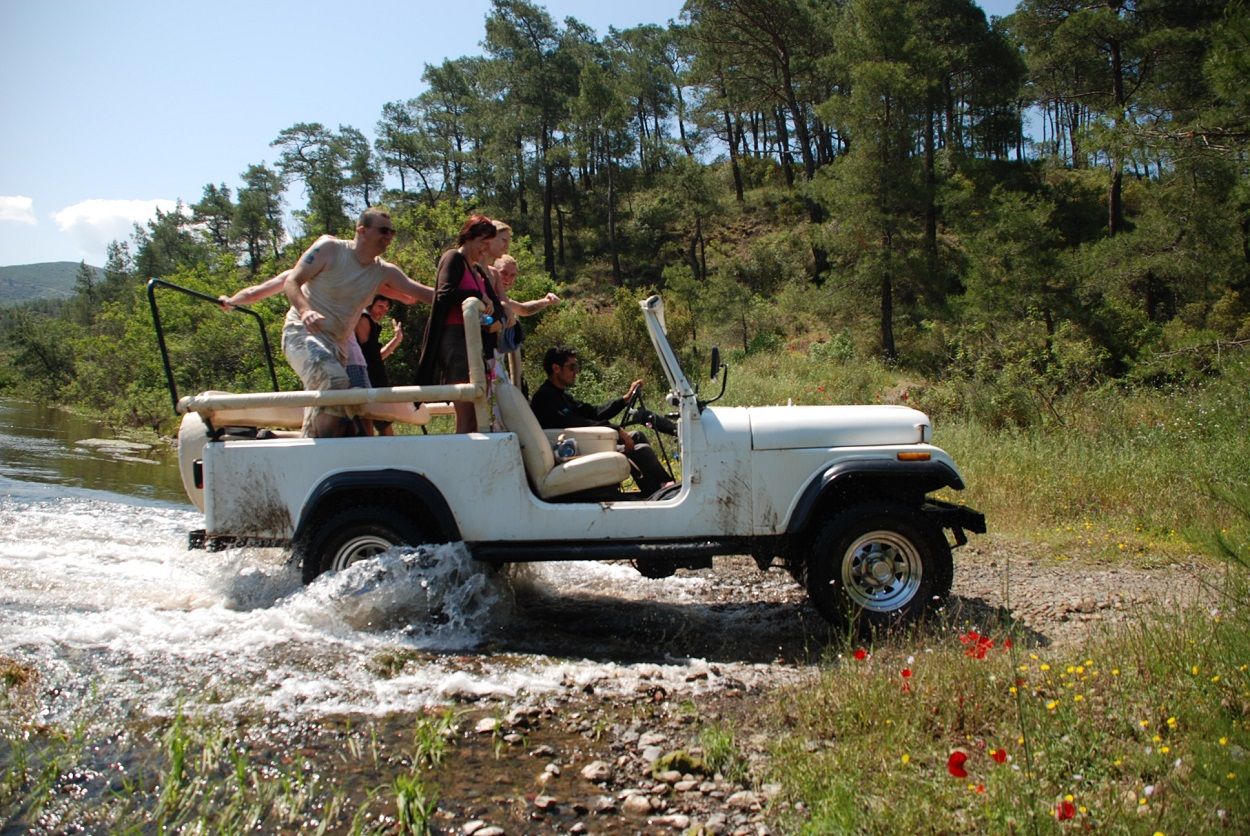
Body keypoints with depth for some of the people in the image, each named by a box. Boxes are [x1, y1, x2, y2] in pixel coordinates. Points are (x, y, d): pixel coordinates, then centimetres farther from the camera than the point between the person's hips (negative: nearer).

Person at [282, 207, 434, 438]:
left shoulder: (384, 272, 5)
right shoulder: (330, 248, -8)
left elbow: (422, 293, 0)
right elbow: (291, 282, -12)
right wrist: (304, 311, -32)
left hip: (337, 344, 7)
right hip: (302, 331, -7)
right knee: (336, 382, -31)